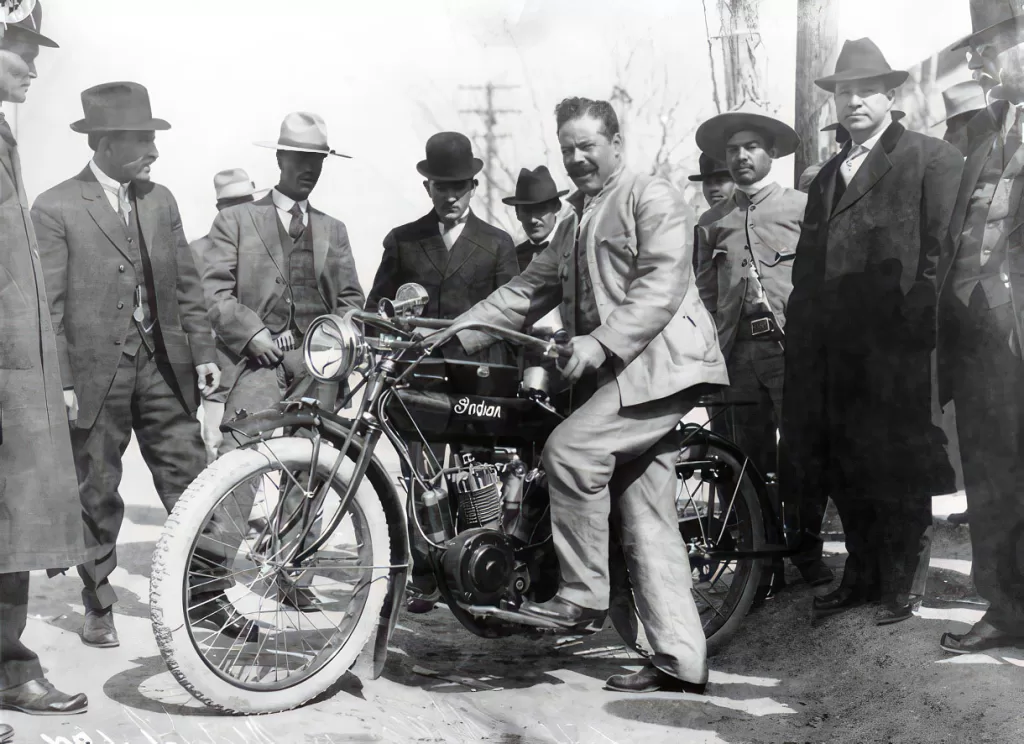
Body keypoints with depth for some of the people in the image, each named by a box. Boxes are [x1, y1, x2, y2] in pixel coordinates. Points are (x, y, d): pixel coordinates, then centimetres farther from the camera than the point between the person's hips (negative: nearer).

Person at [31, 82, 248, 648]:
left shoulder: (160, 200, 11)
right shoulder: (54, 209, -5)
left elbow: (185, 284, 13)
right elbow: (48, 305, -7)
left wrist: (203, 352, 7)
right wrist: (59, 382, -12)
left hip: (163, 367, 4)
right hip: (95, 375, -4)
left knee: (190, 485, 4)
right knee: (96, 495, 7)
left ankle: (208, 595, 14)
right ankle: (98, 608, 21)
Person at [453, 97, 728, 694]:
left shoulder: (652, 197, -2)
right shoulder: (575, 223, 25)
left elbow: (661, 287, -15)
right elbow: (530, 288, 20)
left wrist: (601, 343, -25)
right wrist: (457, 334, 8)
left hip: (659, 360, -9)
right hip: (618, 375, 9)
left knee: (571, 448, -24)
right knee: (645, 519, 5)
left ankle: (583, 595, -11)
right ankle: (680, 658, 9)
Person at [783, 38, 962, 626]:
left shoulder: (931, 159, 0)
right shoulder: (828, 176, 21)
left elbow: (939, 253, -9)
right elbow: (809, 268, 16)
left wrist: (917, 330, -15)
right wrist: (804, 344, 8)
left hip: (896, 347, -6)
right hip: (835, 351, 6)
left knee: (899, 472, 2)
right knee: (846, 472, 10)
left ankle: (904, 584, 14)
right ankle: (864, 575, 22)